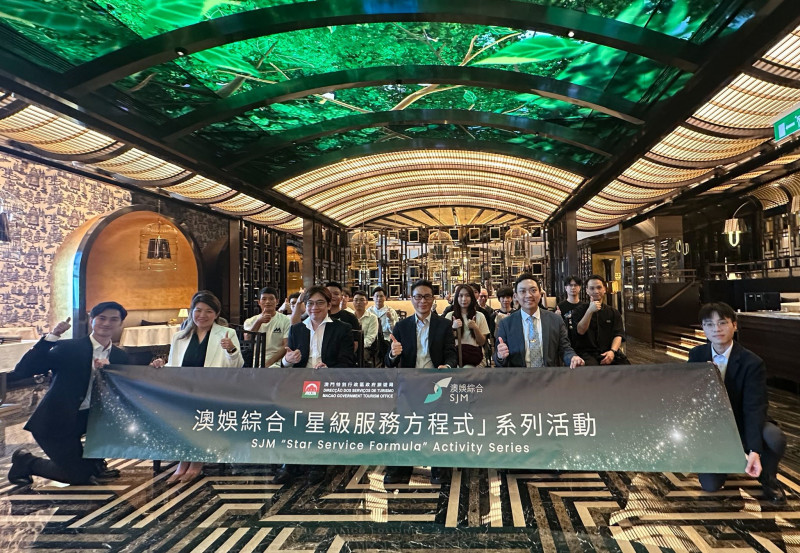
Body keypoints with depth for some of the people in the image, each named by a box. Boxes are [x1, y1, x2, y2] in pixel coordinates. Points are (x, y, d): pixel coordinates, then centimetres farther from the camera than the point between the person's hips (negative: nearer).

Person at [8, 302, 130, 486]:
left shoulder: (120, 357, 2)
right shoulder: (68, 348, -12)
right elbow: (21, 371, -21)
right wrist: (51, 337, -28)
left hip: (89, 416, 5)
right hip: (56, 421, -5)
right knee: (80, 476, -5)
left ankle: (95, 461, 5)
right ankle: (26, 461, 20)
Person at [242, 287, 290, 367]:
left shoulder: (285, 320, 7)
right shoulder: (250, 321, 15)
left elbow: (287, 346, -2)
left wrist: (269, 362, -15)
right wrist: (259, 322, -17)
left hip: (275, 363, -2)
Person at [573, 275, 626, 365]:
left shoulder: (613, 312, 17)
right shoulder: (579, 310, 11)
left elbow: (618, 335, 7)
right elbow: (580, 331, -5)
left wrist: (612, 351, -13)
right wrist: (590, 311, -17)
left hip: (608, 352, 4)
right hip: (587, 352, -3)